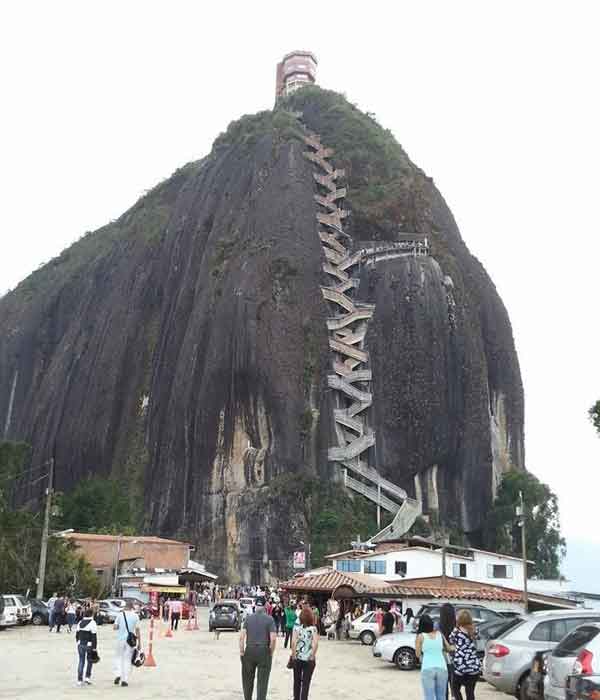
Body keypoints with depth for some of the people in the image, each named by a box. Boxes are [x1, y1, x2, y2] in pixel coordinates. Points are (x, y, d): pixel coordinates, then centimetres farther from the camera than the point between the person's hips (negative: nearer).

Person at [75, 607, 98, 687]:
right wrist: (94, 648, -8)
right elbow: (94, 636, -11)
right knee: (90, 661, 12)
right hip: (89, 645, -5)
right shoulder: (92, 623, -10)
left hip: (80, 644, 5)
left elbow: (77, 634, 14)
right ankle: (87, 677, 7)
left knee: (81, 661, 9)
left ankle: (79, 680, 7)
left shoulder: (80, 622, 9)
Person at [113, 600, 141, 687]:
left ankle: (118, 674, 0)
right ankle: (124, 680, 6)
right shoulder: (135, 616, -3)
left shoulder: (120, 615, -4)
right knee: (127, 659, 8)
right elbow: (137, 630, -3)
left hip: (120, 639, 0)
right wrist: (139, 643, 2)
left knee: (118, 657, 17)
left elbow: (114, 627, -5)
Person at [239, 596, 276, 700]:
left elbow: (242, 636, -3)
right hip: (264, 651, -2)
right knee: (262, 681, 6)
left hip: (250, 650, 2)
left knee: (248, 679, 17)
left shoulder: (248, 618, 2)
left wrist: (241, 651, 4)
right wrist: (271, 652, 1)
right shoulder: (269, 619, -5)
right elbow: (273, 638, -12)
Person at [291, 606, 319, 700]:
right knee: (306, 682, 8)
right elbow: (315, 643, -17)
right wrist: (313, 656, -8)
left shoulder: (296, 628, -5)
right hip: (309, 659, -1)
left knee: (297, 681, 18)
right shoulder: (313, 628, -7)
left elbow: (293, 642, -15)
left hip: (297, 658, 1)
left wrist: (293, 655, -6)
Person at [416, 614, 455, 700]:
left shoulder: (420, 636, -1)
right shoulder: (440, 634, 7)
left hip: (427, 669, -3)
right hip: (442, 668, 3)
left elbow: (418, 654, 2)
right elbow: (448, 648, 17)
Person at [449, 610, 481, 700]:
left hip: (461, 666, -4)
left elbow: (450, 642, 10)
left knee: (455, 689, 16)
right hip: (475, 666, 4)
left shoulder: (456, 631, -4)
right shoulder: (473, 630, 7)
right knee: (470, 692, 10)